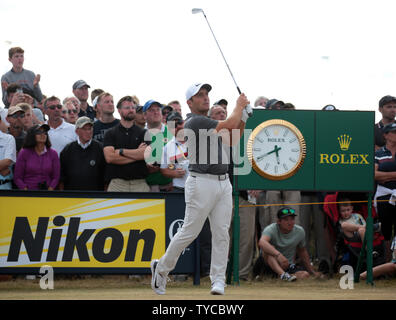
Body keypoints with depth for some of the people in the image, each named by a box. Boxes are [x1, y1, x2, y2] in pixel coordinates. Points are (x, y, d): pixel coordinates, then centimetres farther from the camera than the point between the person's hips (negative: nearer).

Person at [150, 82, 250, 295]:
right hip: (202, 183, -8)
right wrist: (239, 105, 0)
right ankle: (161, 268, 15)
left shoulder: (208, 122, 19)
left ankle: (218, 280, 1)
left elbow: (232, 141, 23)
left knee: (221, 234, 0)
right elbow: (228, 125, -16)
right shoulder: (194, 122, -11)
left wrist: (243, 119, 11)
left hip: (223, 184, 8)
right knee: (189, 232, -3)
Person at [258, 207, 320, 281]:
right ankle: (283, 274, -56)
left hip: (290, 266, 3)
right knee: (267, 249, -38)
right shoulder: (271, 229, -17)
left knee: (305, 275, -28)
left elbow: (302, 251, 18)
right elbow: (262, 243, -40)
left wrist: (311, 271, 21)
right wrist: (278, 255, -55)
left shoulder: (300, 231, 0)